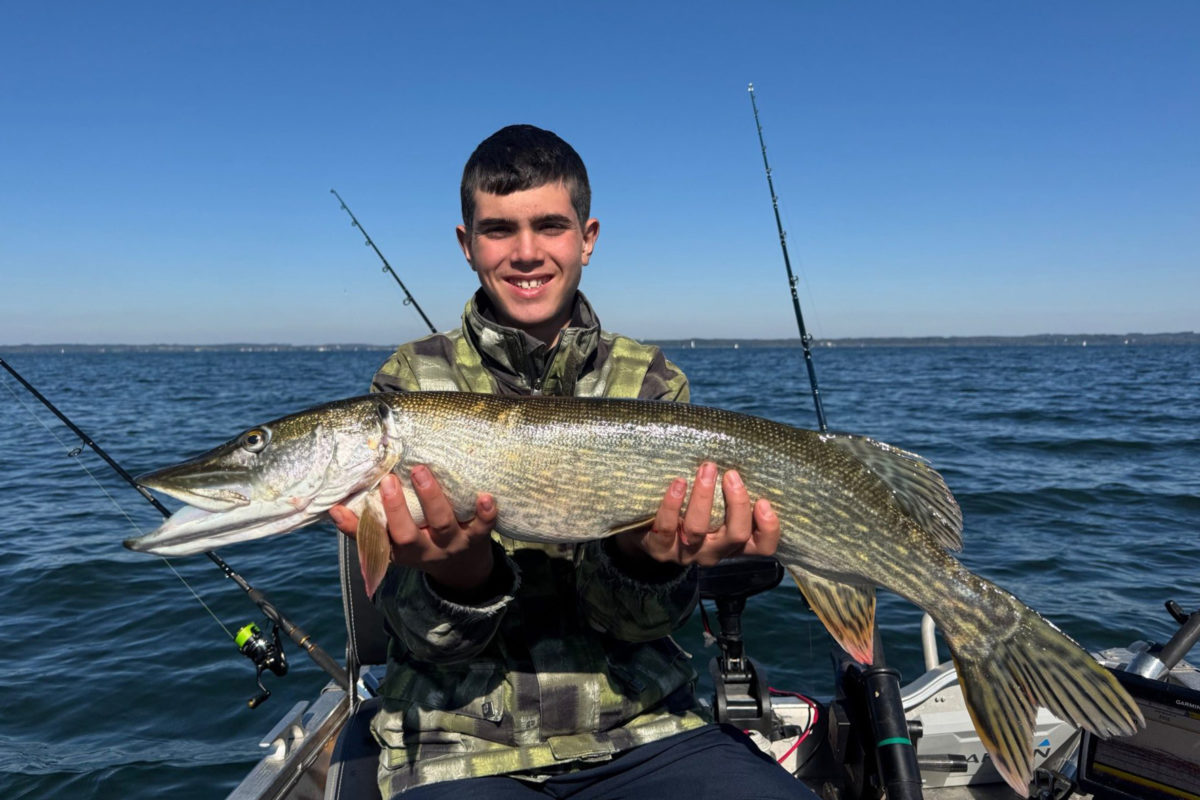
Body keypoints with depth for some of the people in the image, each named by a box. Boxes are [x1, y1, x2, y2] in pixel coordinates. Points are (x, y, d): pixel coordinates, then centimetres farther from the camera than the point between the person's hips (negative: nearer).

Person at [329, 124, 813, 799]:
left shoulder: (651, 382, 0)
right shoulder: (413, 383, -2)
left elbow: (647, 618, -4)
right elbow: (424, 633, -6)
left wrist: (644, 558, -25)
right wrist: (460, 573, -27)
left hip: (639, 729, 1)